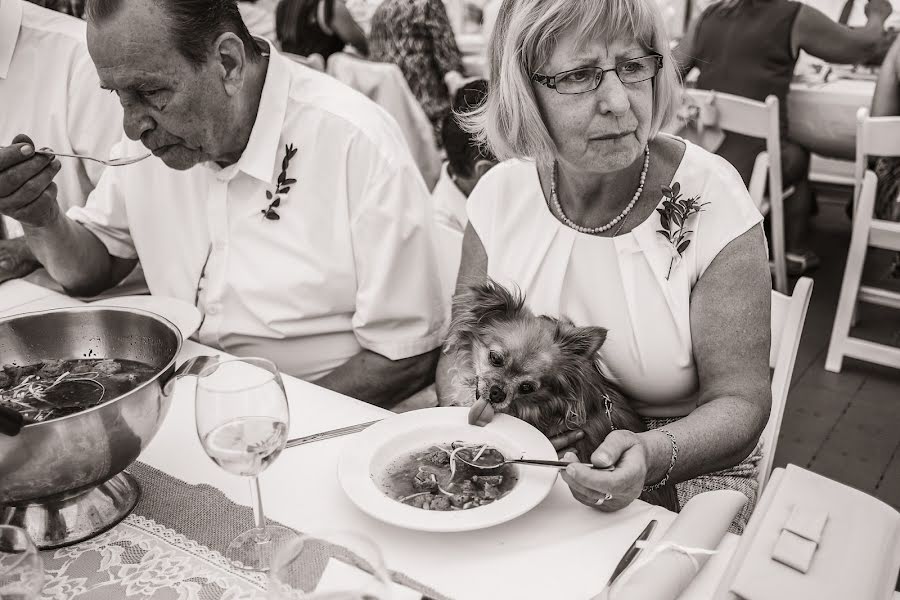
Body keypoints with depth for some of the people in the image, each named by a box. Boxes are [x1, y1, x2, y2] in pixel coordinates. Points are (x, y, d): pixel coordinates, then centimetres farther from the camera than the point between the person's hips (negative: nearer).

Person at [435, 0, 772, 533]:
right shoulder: (501, 192, -7)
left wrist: (652, 455, -34)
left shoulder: (710, 198, -16)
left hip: (685, 468, -1)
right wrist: (462, 401, -20)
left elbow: (741, 401, -15)